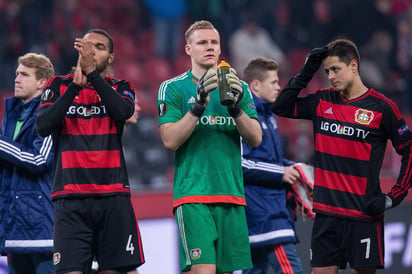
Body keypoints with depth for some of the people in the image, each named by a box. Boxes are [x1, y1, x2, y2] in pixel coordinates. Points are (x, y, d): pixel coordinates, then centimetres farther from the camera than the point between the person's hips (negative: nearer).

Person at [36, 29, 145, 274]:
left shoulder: (121, 88, 12)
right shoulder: (59, 86, 12)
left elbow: (123, 111, -12)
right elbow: (44, 127, -5)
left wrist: (91, 72, -16)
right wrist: (75, 85, -11)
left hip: (113, 197, 1)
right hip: (70, 197, -1)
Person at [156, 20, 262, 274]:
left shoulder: (239, 88, 14)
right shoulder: (173, 88, 4)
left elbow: (255, 139, 5)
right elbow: (170, 140, -7)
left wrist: (236, 107, -13)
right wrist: (199, 105, -18)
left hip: (232, 194, 4)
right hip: (193, 195, -4)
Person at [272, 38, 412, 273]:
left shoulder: (381, 107, -6)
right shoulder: (322, 102, 8)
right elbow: (281, 107, 12)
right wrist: (307, 72, 3)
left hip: (363, 214, -4)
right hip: (326, 213, 4)